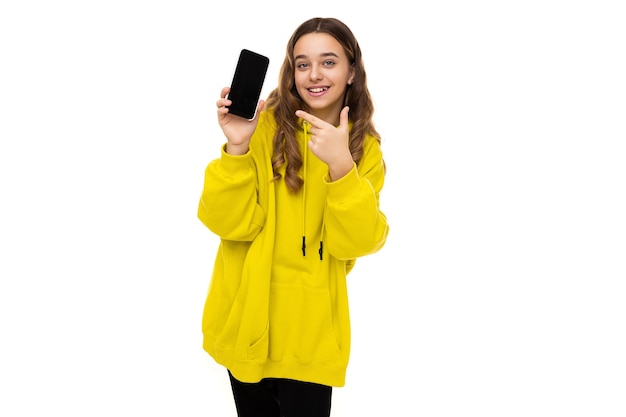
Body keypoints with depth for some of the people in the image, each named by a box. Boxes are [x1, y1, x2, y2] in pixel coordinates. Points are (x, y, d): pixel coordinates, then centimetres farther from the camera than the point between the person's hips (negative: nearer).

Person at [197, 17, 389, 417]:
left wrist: (341, 167, -27)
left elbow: (356, 243, -13)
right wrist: (236, 149, -27)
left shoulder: (365, 147, -1)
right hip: (246, 317, 0)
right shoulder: (264, 126, -8)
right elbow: (229, 223, -14)